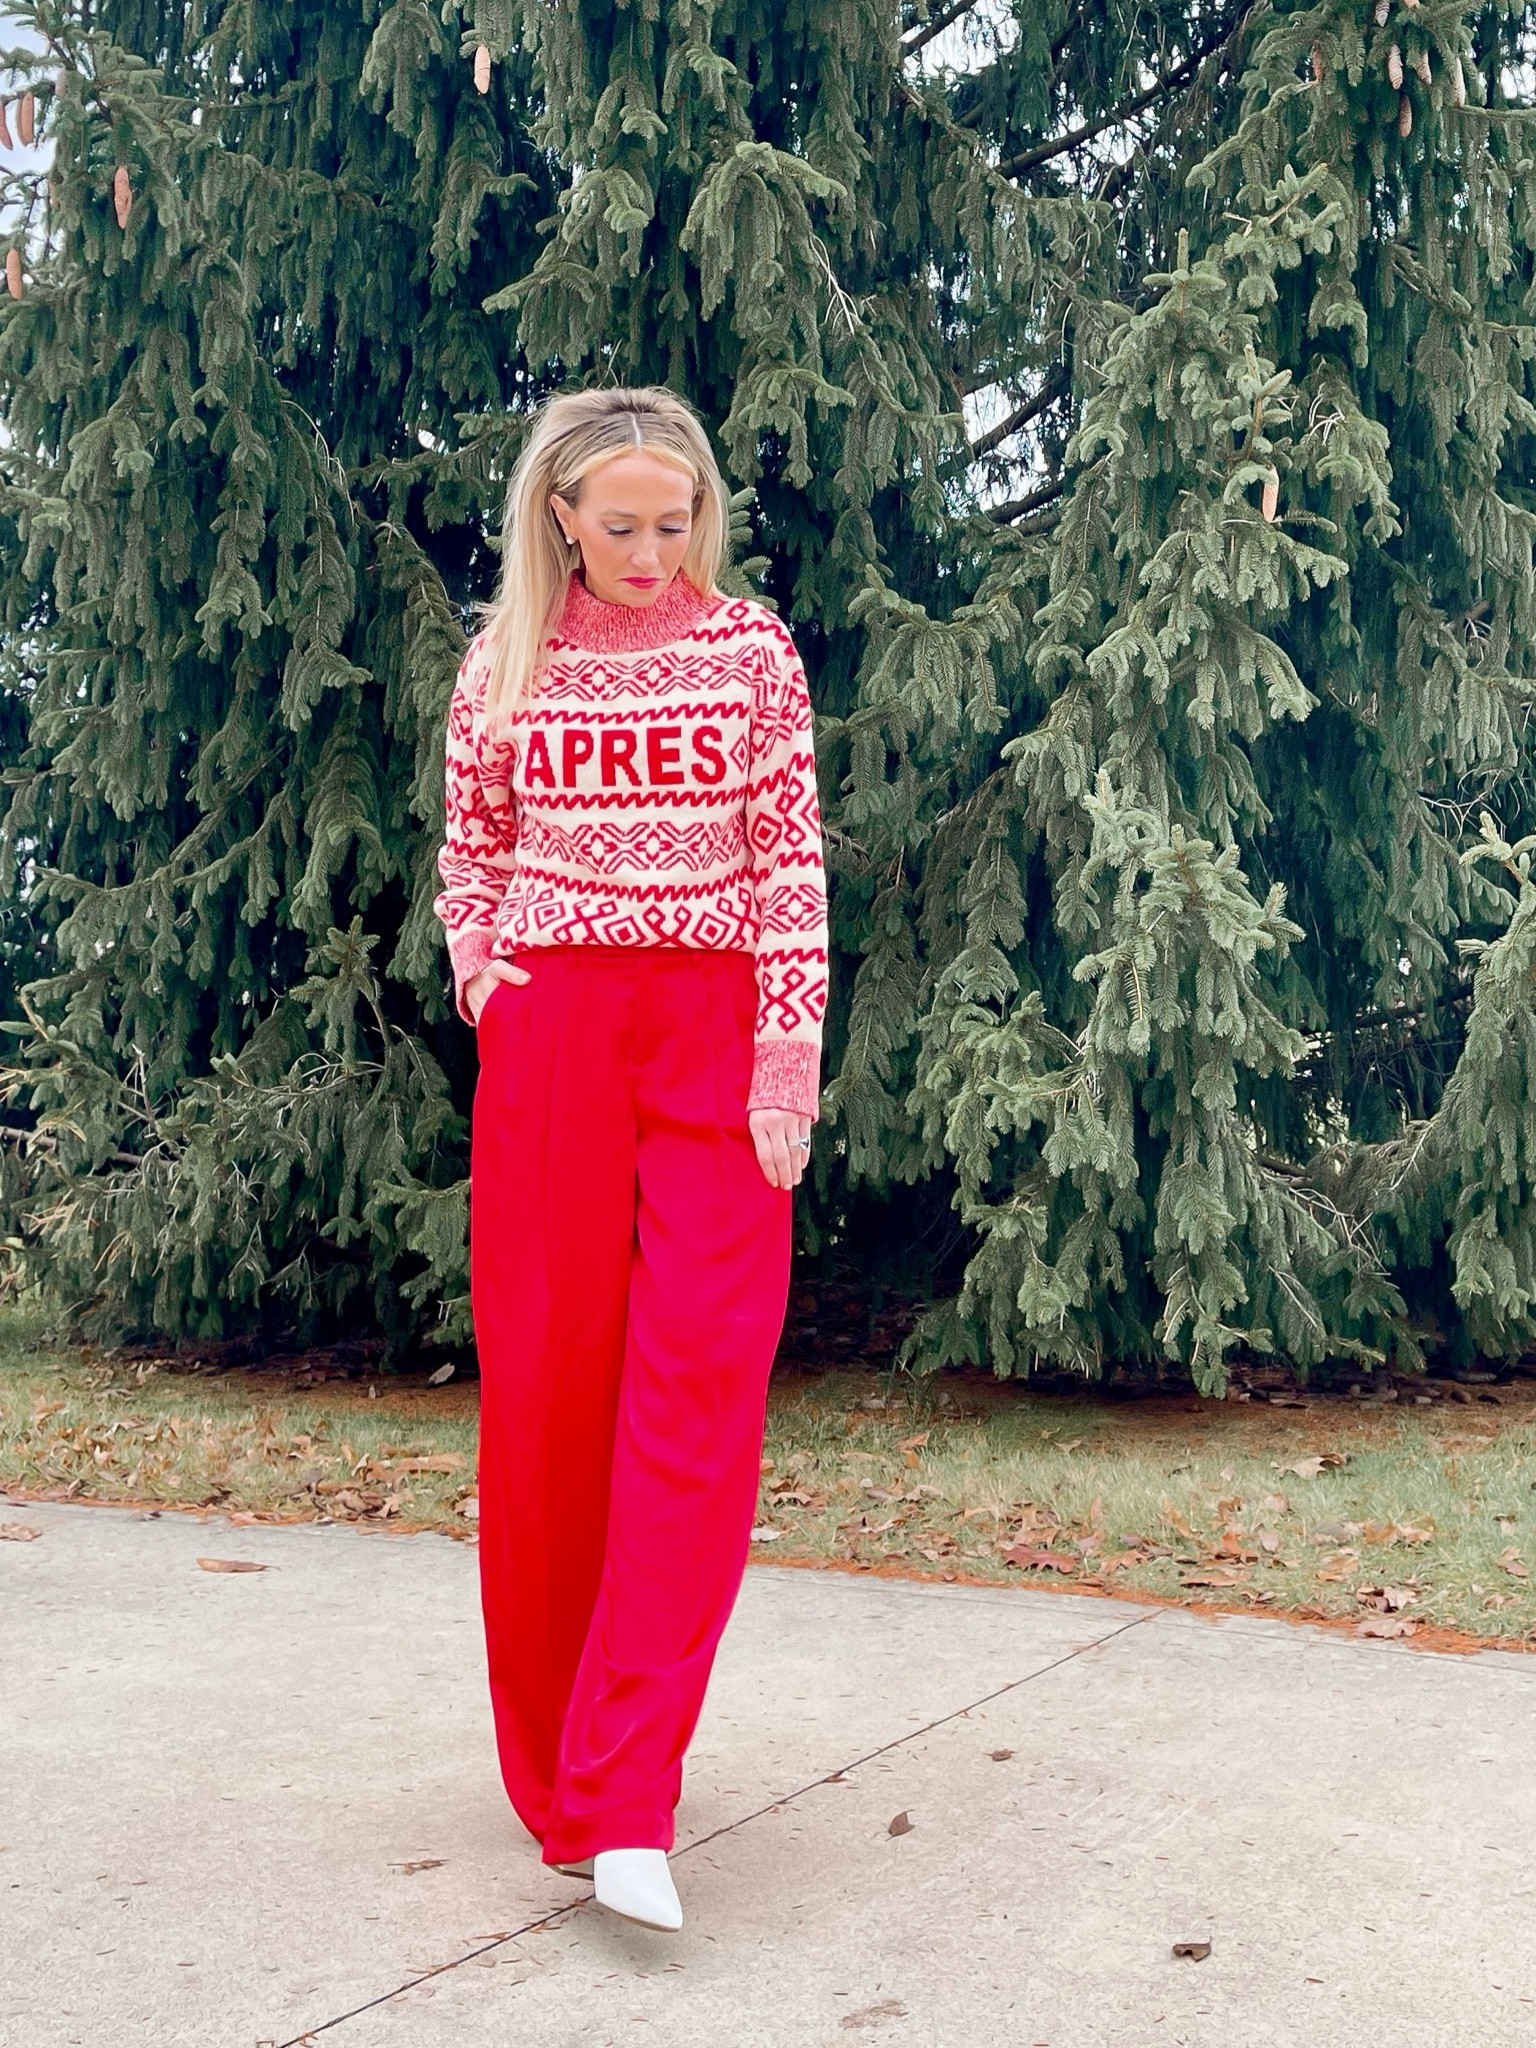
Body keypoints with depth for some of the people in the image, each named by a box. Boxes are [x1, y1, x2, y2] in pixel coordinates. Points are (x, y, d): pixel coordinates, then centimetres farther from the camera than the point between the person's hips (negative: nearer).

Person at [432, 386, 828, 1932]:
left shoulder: (750, 650, 5)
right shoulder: (506, 664, 8)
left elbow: (793, 867, 1)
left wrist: (788, 1064, -7)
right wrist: (479, 978, 0)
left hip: (718, 1027, -1)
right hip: (548, 1031, 1)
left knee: (701, 1377, -12)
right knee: (547, 1379, 1)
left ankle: (626, 1805, -9)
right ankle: (553, 1766, 17)